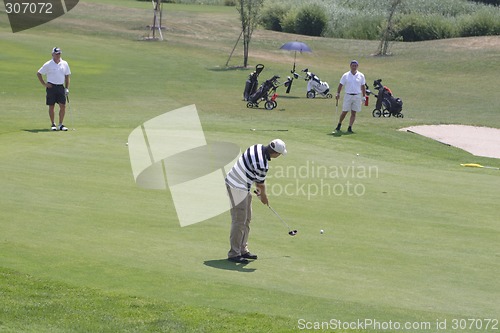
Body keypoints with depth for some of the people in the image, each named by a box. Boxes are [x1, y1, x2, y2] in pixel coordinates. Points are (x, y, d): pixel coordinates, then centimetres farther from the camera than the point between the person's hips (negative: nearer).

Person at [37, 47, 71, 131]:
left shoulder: (64, 64, 6)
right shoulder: (48, 64, -3)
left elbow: (67, 76, 13)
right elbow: (39, 74, 4)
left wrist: (67, 88, 6)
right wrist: (44, 84, -2)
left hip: (61, 87, 3)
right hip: (51, 87, -3)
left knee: (63, 106, -4)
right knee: (51, 106, 2)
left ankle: (60, 124, 4)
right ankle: (53, 124, 12)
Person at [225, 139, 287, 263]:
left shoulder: (258, 148, -1)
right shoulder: (262, 164, -27)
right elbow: (261, 183, -9)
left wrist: (259, 189, 19)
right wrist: (264, 196, 10)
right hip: (237, 188, -10)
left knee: (247, 219, 15)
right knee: (239, 220, -6)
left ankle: (243, 250, 21)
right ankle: (234, 254, -1)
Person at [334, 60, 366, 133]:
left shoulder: (361, 76, 4)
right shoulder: (345, 75, 1)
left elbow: (363, 87, 9)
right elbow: (340, 85, 4)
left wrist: (364, 97, 5)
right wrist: (338, 93, -8)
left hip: (357, 96, 1)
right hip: (348, 95, -1)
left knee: (353, 113, -1)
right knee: (344, 112, 1)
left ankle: (350, 127, 2)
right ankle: (339, 125, 18)